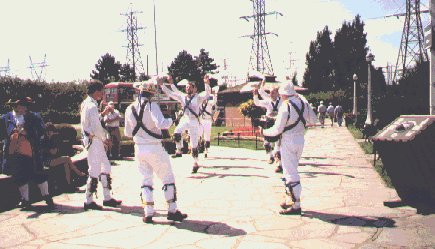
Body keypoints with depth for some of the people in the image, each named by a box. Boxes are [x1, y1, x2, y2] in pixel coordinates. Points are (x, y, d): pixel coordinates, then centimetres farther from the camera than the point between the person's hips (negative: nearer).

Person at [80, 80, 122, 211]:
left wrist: (103, 113, 13)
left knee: (106, 168, 14)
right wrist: (105, 139, -8)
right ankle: (89, 201, 7)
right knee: (94, 171, -3)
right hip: (94, 141, -10)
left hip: (90, 139, 10)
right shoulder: (92, 106, -18)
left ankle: (107, 198, 20)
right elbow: (96, 127, -21)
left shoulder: (85, 104, 13)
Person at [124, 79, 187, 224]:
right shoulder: (151, 106, -14)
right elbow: (161, 124, -28)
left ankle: (148, 213, 9)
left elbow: (128, 133, 11)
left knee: (146, 179, 13)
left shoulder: (130, 109, 3)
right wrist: (170, 121, -7)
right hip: (155, 148, -5)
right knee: (168, 178, 8)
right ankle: (172, 211, 11)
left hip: (139, 148, 5)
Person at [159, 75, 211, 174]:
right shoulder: (182, 96, 8)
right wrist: (162, 85, 1)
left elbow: (207, 94, -22)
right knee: (176, 133, -29)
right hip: (184, 120, 3)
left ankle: (195, 163, 18)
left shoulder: (198, 97, -5)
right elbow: (170, 93, 10)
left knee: (194, 144, 2)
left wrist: (207, 84, -39)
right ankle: (179, 151, -8)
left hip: (194, 122, -3)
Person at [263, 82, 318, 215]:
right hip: (300, 139, 8)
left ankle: (296, 205, -1)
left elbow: (277, 129, -15)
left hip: (288, 141, -7)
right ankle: (290, 200, 25)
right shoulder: (303, 102, 3)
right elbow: (313, 120, 12)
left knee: (290, 173, -3)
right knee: (292, 171, 18)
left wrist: (264, 132, 2)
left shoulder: (285, 107, -17)